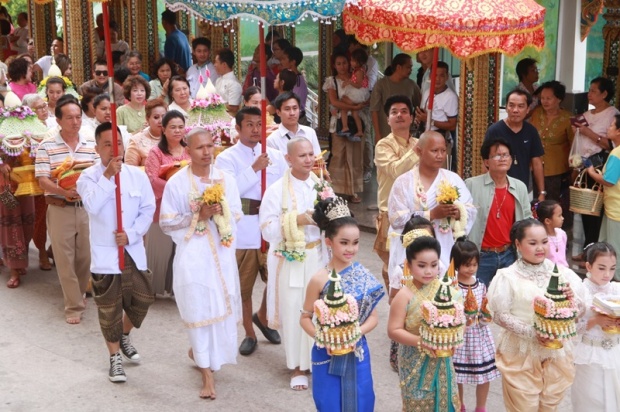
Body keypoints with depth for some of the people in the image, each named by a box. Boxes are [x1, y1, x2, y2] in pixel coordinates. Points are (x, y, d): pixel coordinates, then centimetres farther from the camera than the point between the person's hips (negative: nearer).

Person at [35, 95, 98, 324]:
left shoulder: (91, 146, 5)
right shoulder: (46, 147, -4)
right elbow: (43, 181, -10)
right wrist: (64, 191, -27)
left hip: (87, 208, 3)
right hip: (60, 209, -3)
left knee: (85, 257, 10)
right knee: (65, 259, 0)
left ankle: (78, 295, 32)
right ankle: (74, 306, 9)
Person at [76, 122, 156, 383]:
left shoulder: (137, 175, 0)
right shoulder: (89, 177, -7)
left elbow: (148, 209, -1)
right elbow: (92, 206, -25)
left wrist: (131, 234, -14)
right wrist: (108, 175, -25)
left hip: (134, 250, 3)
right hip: (105, 253, -3)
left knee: (142, 300, 11)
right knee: (109, 309, 4)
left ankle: (123, 336, 39)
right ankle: (115, 358, 20)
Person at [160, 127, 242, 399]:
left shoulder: (226, 180, 5)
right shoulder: (177, 183, -5)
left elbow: (237, 215, 8)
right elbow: (166, 224, -5)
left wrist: (222, 212, -13)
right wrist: (197, 215, -15)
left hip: (222, 252, 4)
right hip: (192, 255, -4)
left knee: (222, 307, 9)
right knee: (200, 309, -6)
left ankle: (198, 352, 37)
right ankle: (207, 373, 3)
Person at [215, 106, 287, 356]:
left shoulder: (275, 156, 8)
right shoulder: (227, 158, -4)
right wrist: (254, 169, -18)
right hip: (242, 232, -2)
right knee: (243, 287, 9)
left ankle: (262, 317, 33)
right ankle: (249, 334, 27)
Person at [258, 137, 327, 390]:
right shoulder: (277, 190, -7)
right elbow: (268, 230, -12)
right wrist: (297, 220, -21)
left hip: (317, 256, 3)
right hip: (289, 260, -3)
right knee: (293, 312, 2)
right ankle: (297, 367, 16)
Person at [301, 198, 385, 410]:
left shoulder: (363, 276, -4)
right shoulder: (320, 279, -12)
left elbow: (374, 317, 1)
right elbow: (305, 318, -5)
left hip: (357, 354, 3)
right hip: (328, 355, -2)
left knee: (359, 402, 11)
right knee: (331, 404, 8)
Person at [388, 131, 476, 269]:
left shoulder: (453, 178, 10)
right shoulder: (404, 182, -1)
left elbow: (471, 210, 8)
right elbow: (397, 219, -10)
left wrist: (459, 213, -14)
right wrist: (432, 214, -17)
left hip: (448, 249, 3)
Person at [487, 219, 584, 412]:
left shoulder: (561, 272, -2)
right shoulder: (508, 277, -10)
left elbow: (579, 311, 0)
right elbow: (500, 315, -12)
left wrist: (571, 298, -22)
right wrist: (532, 333, -22)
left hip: (556, 352, 3)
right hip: (521, 353, -3)